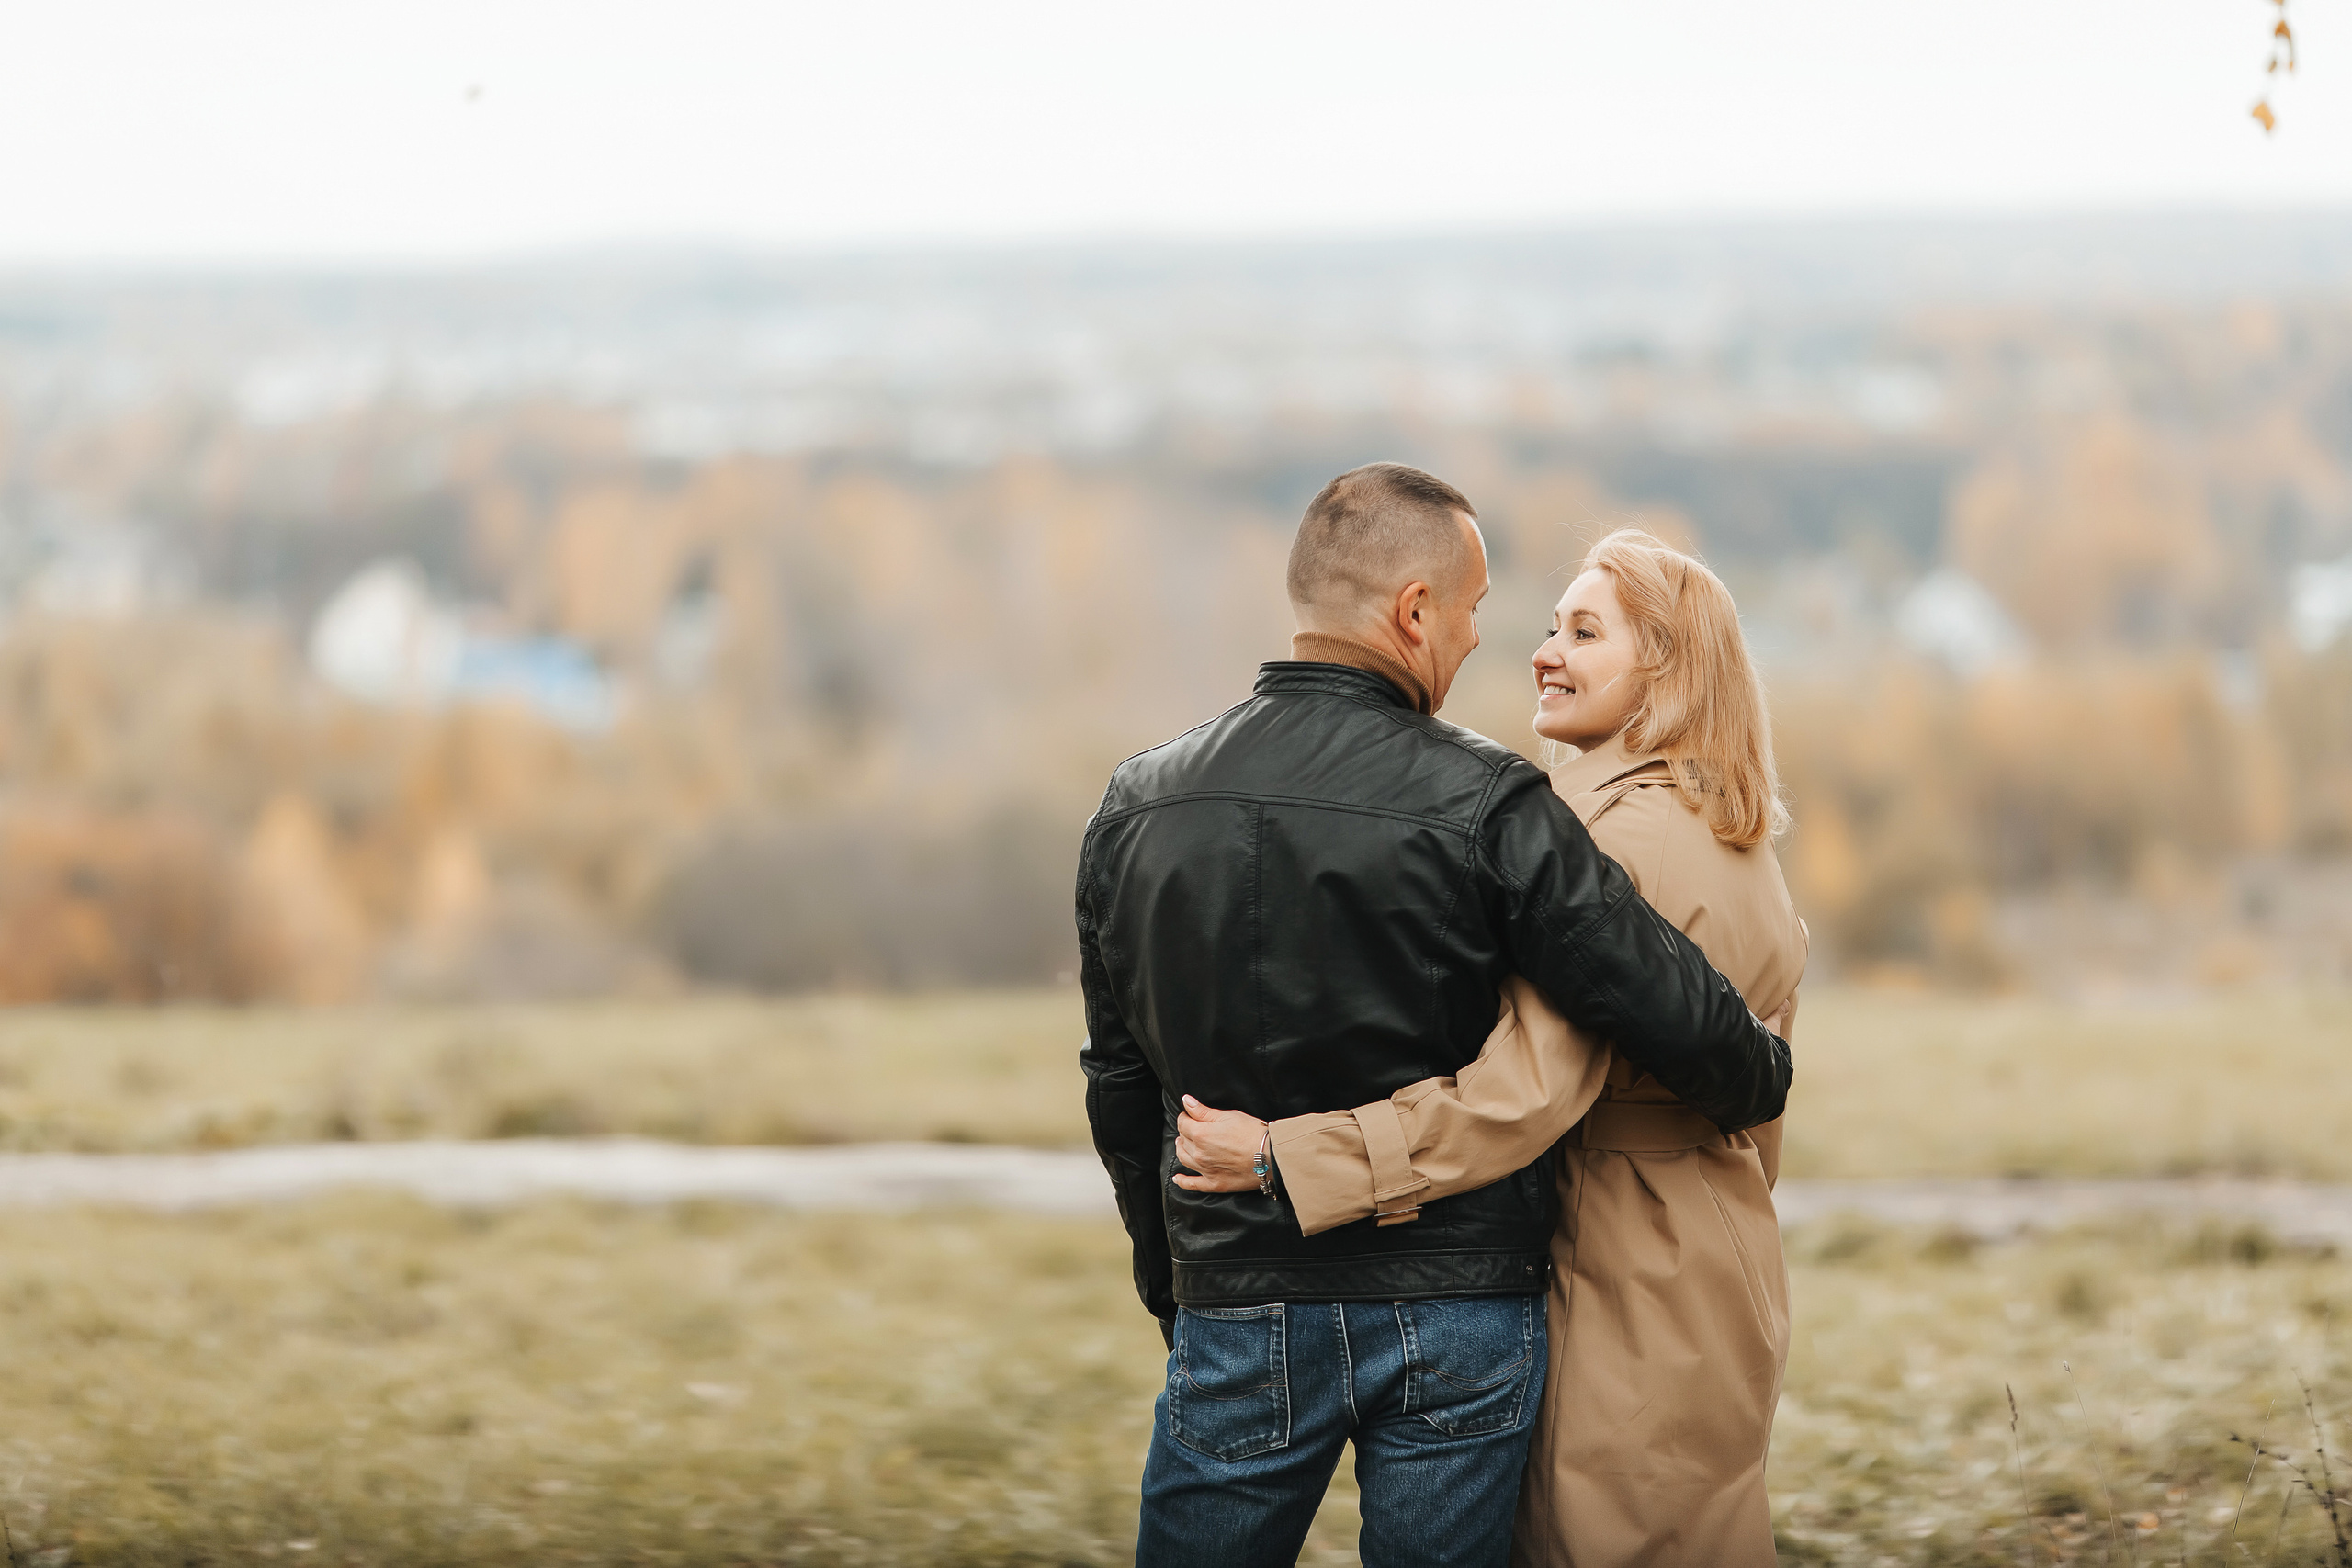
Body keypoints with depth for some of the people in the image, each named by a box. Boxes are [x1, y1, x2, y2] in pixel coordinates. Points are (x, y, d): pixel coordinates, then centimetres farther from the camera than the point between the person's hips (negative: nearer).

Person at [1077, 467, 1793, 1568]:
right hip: (1453, 1312, -2)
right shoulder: (1483, 806, -10)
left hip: (1237, 1312, 2)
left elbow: (1121, 1086, 11)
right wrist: (1760, 1083, 13)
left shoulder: (1139, 807, 3)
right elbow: (1671, 1012, -10)